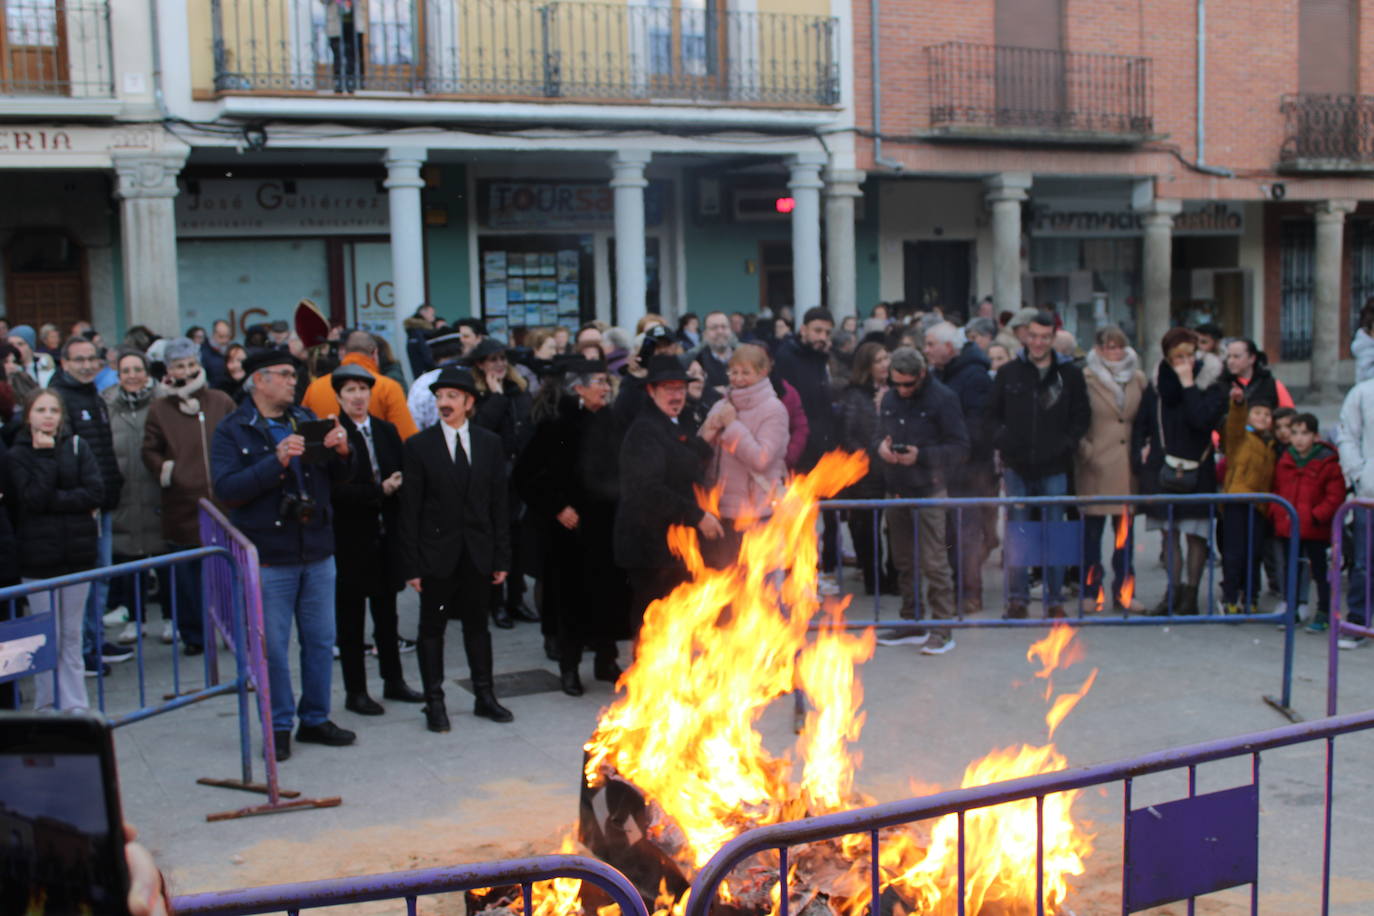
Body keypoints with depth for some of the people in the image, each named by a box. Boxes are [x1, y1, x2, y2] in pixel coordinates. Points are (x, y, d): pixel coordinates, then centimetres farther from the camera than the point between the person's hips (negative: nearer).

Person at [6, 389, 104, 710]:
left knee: (72, 635, 9)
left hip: (77, 552, 2)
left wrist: (53, 501, -12)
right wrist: (46, 456, -14)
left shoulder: (78, 446, 4)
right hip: (38, 558, -2)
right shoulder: (16, 455, -1)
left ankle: (75, 705, 14)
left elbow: (95, 493, -6)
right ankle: (47, 705, 12)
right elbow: (34, 498, -15)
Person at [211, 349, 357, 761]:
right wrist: (276, 461, -26)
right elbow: (227, 488, -18)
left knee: (321, 640, 11)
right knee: (273, 646, 3)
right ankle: (279, 727, 15)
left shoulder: (305, 420, 11)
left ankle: (316, 719, 24)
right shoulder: (232, 431, -5)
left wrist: (340, 452, -10)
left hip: (317, 550, 5)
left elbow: (337, 476, 12)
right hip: (269, 554, -5)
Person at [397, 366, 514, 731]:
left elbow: (498, 503, 6)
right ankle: (434, 701, 15)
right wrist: (412, 564, -10)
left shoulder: (490, 443, 5)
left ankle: (485, 696, 23)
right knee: (432, 628, 5)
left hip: (478, 552, 2)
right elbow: (409, 511, -5)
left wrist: (502, 557, 2)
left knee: (477, 625, 12)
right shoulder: (419, 445, -3)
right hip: (437, 554, -2)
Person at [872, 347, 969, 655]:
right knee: (904, 561, 13)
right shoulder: (890, 399, 10)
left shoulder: (942, 399, -8)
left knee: (934, 562, -8)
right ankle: (911, 624, 23)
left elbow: (960, 448, -10)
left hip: (928, 491, -6)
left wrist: (921, 456, -22)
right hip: (896, 490, 6)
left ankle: (942, 629, -1)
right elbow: (879, 435, 19)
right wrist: (880, 446, -6)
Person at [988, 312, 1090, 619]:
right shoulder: (1008, 373, 5)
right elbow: (993, 413, 10)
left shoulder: (1069, 374, 3)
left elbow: (1082, 415, 6)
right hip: (1017, 466, 1)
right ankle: (1018, 596, 12)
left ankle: (1053, 599, 12)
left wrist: (1067, 444, -6)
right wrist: (1003, 439, -6)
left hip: (1054, 467, -1)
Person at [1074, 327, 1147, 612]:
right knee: (1092, 530, 3)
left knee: (1126, 530, 7)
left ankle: (1122, 592, 15)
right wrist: (1085, 450, -12)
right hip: (1096, 467, -4)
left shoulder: (1138, 379, 11)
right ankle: (1091, 591, 12)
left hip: (1128, 467, 4)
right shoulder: (1086, 379, -3)